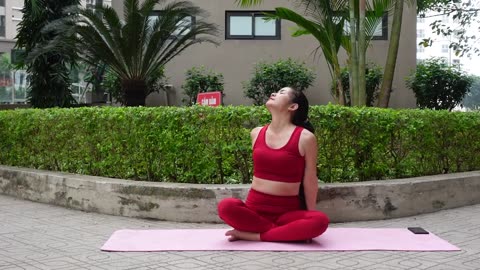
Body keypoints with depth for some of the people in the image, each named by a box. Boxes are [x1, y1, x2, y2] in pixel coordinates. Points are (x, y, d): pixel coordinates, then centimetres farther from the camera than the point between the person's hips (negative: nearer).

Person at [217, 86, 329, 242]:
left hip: (288, 210, -2)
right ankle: (286, 232, -16)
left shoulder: (305, 138, -4)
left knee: (320, 220, -32)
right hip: (255, 206, 2)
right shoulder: (256, 133, 8)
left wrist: (310, 219, 5)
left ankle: (252, 234, -22)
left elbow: (310, 181, 1)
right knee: (226, 207, -29)